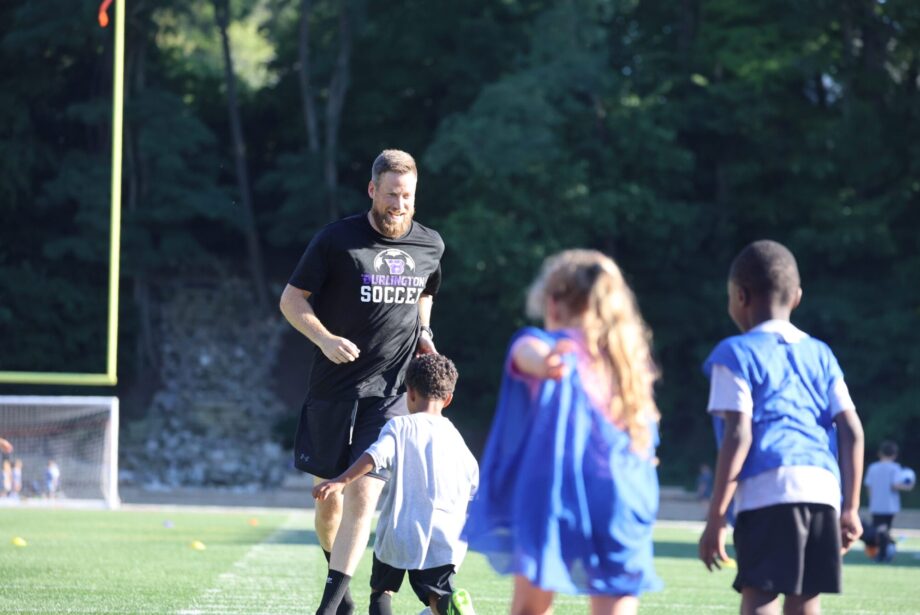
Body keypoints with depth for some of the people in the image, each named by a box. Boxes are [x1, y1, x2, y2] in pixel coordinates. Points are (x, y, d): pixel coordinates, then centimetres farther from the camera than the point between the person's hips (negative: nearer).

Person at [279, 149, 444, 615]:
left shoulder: (429, 245, 4)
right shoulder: (337, 240, -7)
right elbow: (291, 300, -3)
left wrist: (423, 333, 7)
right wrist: (325, 339, -18)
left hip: (389, 393, 1)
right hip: (332, 389, -1)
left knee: (363, 494, -12)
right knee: (328, 495, 8)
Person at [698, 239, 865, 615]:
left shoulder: (736, 355, 6)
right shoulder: (820, 355, 22)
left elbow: (739, 437, -5)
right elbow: (852, 432, 14)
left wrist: (715, 518, -5)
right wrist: (851, 508, 17)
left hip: (766, 490, -6)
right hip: (823, 488, 6)